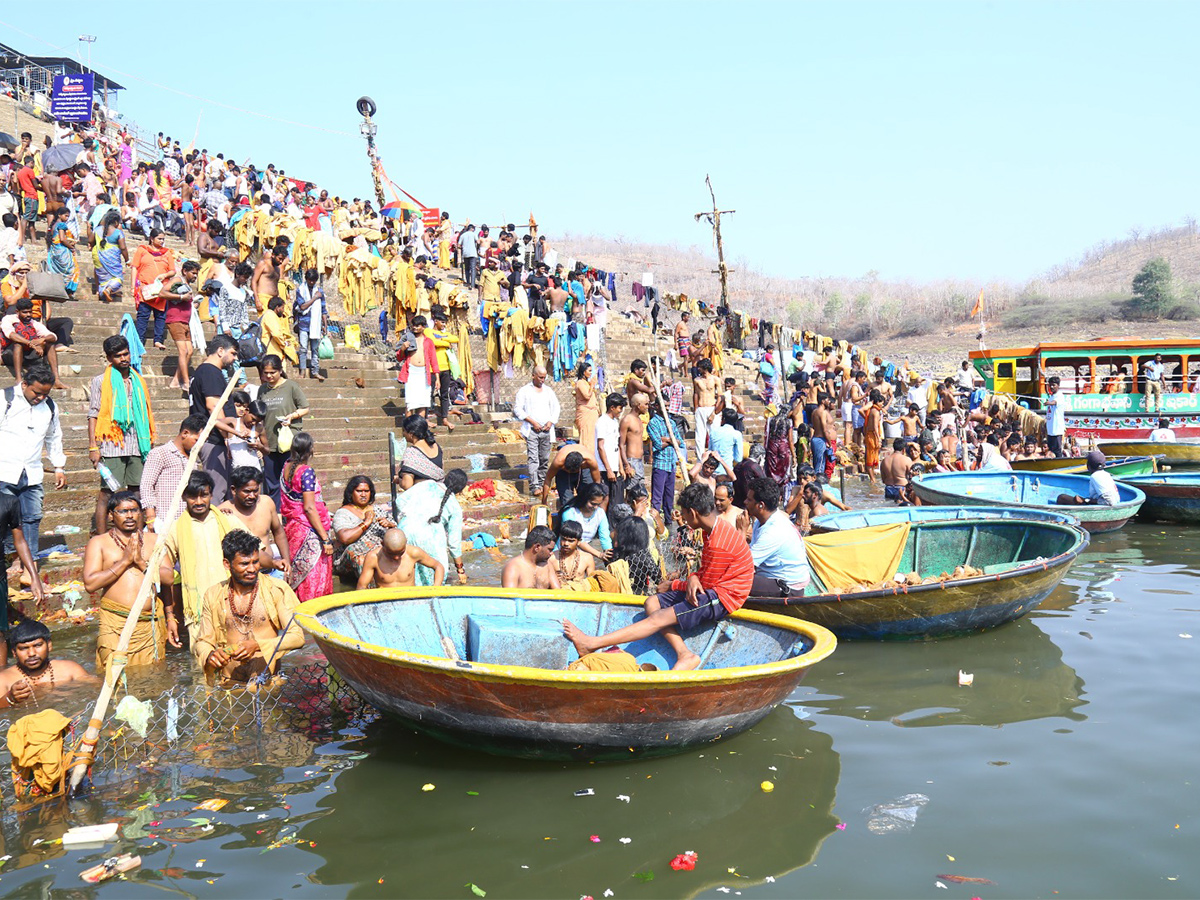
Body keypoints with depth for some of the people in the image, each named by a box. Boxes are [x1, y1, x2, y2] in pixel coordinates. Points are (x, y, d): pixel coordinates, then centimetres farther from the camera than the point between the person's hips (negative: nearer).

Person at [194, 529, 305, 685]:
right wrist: (209, 655, -6)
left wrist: (258, 646, -13)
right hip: (229, 683, 3)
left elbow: (298, 636, -2)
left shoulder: (277, 590, 2)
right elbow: (203, 641, 17)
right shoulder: (213, 595, 10)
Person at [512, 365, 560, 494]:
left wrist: (551, 422, 0)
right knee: (533, 458, -12)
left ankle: (542, 484, 14)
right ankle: (534, 486, -16)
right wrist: (533, 422, -11)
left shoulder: (549, 391, 16)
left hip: (546, 430, 4)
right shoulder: (524, 391, 2)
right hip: (531, 430, -4)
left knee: (545, 459, 6)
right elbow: (517, 409, -4)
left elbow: (556, 408, 18)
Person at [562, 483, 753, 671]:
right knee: (652, 603, -2)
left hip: (722, 598, -10)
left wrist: (673, 585, -1)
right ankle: (684, 655, -15)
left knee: (659, 618, -19)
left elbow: (707, 584, -16)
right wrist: (693, 578, -12)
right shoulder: (713, 529, 9)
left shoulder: (719, 544, -24)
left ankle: (591, 644, -23)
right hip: (712, 590, 10)